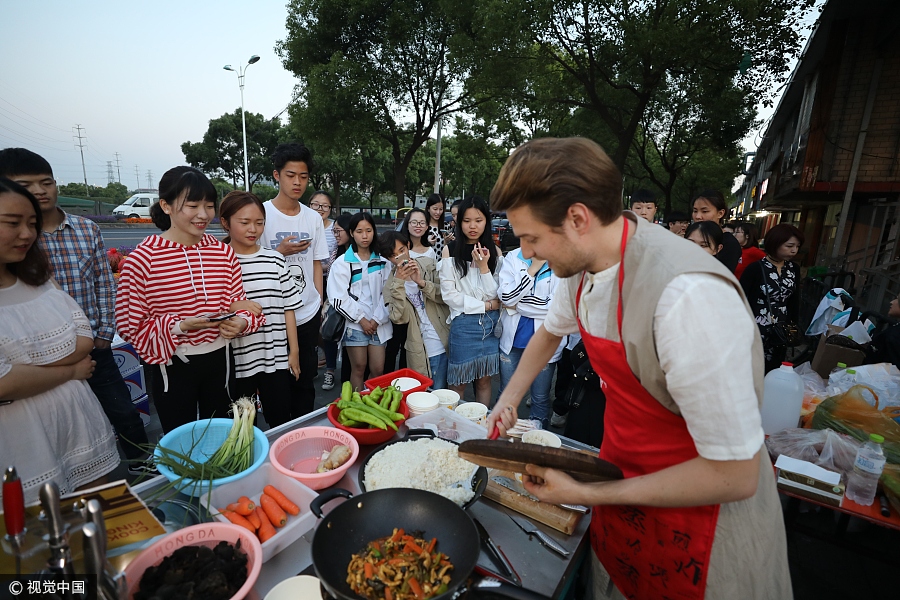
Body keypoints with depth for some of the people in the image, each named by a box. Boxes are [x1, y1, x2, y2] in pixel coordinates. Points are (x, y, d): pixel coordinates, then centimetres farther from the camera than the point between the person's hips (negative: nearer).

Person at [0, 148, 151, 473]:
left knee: (125, 412, 12)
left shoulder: (87, 229, 0)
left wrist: (105, 334, 0)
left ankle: (140, 464, 34)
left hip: (94, 348, 2)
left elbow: (104, 283, 3)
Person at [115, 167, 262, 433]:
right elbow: (130, 325, -10)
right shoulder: (142, 258, -15)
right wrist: (179, 326, -24)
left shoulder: (223, 252, -3)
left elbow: (237, 301, 6)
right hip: (173, 366, -3)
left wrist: (240, 322, -15)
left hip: (218, 360, 3)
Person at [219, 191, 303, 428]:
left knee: (282, 421, 12)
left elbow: (288, 308, 5)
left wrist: (293, 351, 5)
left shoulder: (275, 260, 3)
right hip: (236, 360, -2)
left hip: (276, 357, 2)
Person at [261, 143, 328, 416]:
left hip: (308, 314, 4)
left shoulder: (314, 218, 6)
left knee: (305, 379, 13)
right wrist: (280, 252, -18)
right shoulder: (262, 213, -6)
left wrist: (319, 303, 9)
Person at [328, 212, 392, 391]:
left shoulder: (382, 261, 9)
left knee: (378, 370, 4)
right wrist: (361, 319, -9)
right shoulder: (342, 262, 0)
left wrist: (377, 319, -6)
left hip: (378, 323, 3)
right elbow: (339, 297, -7)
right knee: (359, 369, 4)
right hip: (354, 323, -2)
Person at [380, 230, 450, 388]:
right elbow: (399, 319, -14)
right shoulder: (390, 283, 1)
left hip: (443, 343, -1)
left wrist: (421, 282, -20)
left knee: (439, 393, 7)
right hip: (419, 351, 1)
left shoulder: (428, 264, -1)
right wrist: (399, 282, -20)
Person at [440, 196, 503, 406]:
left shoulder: (494, 251, 5)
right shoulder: (450, 250, -2)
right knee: (458, 382, 7)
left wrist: (484, 267, -15)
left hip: (490, 324, 2)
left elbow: (496, 294, -2)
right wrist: (486, 305, -7)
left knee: (484, 380, 14)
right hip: (463, 323, -2)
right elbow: (449, 294, -7)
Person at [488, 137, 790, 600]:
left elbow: (735, 476, -28)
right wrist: (509, 400, 9)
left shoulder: (688, 297, -35)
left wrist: (587, 494, -22)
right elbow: (550, 332, 13)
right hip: (623, 477, 6)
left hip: (698, 506, -6)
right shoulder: (581, 266, -9)